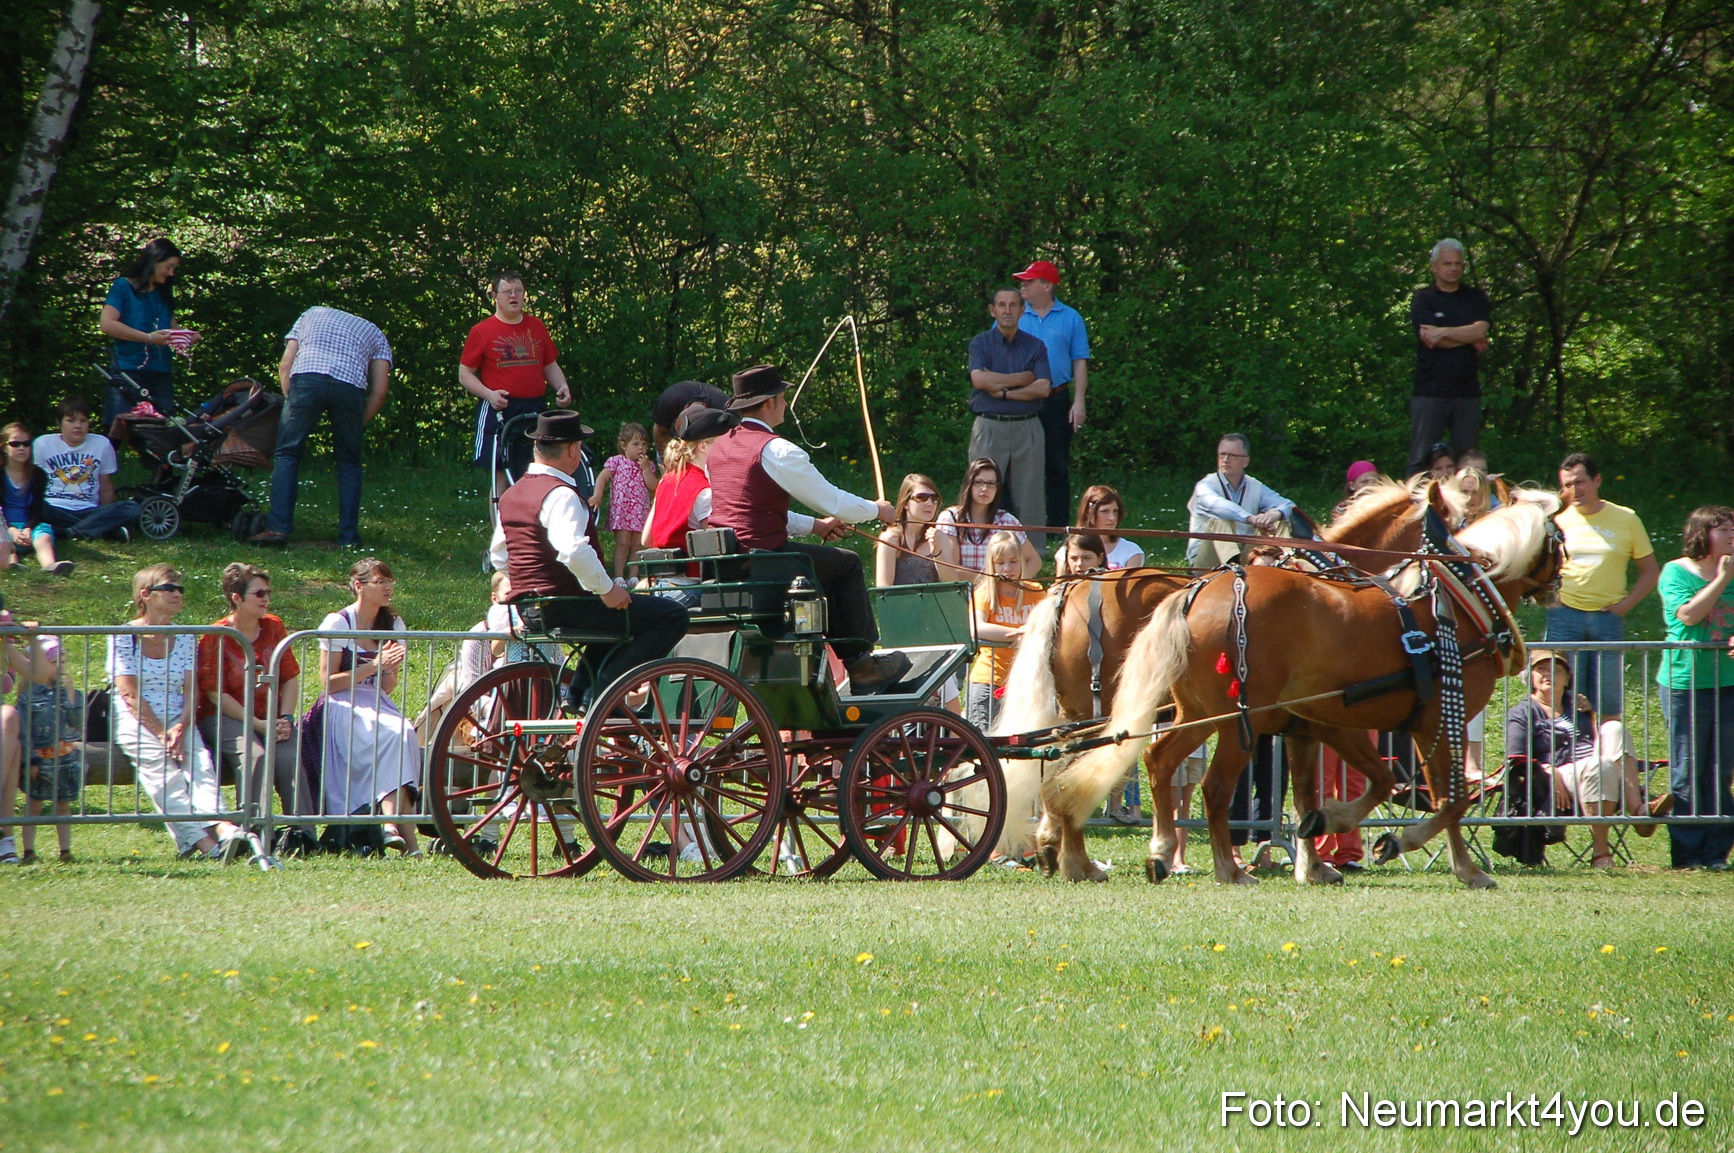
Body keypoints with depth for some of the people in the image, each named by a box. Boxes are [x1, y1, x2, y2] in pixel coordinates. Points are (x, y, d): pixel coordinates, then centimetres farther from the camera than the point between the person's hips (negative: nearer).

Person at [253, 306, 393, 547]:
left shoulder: (311, 315, 35)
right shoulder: (375, 334, 32)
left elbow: (285, 366, 21)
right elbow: (379, 390, 18)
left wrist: (290, 402, 22)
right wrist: (358, 424, 25)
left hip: (307, 376, -1)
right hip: (350, 385, 1)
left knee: (287, 454, 7)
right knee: (348, 462, 15)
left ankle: (279, 527, -6)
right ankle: (348, 536, 11)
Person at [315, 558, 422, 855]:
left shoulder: (393, 625, 14)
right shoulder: (338, 624, -2)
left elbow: (388, 688, 15)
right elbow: (328, 682, -7)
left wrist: (391, 669, -8)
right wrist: (373, 666, -14)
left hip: (378, 705, 5)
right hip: (342, 708, -5)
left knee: (405, 733, -30)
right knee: (392, 736, -33)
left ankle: (392, 822, -37)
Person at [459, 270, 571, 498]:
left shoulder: (536, 327, 12)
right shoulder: (482, 332, 0)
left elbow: (550, 365, 21)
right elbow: (465, 374, 1)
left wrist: (562, 387, 2)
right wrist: (489, 394, -15)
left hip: (535, 410, 4)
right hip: (500, 411, -4)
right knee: (502, 478, -4)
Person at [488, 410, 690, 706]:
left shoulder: (510, 496, 13)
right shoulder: (560, 495, -17)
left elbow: (498, 556, 21)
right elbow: (573, 552, -31)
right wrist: (606, 589, -21)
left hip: (529, 607, 10)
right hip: (565, 608, -10)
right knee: (672, 616, -12)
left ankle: (580, 690, 25)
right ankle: (603, 690, -10)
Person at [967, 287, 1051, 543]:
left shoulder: (1035, 346, 9)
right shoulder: (980, 343, 7)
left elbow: (1042, 388, -3)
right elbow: (979, 379, -11)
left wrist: (1003, 391, -10)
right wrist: (1022, 379, -6)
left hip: (1027, 428, 1)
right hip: (989, 427, -1)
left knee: (1030, 497, 0)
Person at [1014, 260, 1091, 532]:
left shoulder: (1070, 318, 7)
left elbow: (1080, 361, 5)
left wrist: (1079, 402, -4)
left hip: (1056, 402, 0)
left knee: (1057, 468, 3)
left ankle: (1057, 525, 8)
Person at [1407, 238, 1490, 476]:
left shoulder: (1476, 298, 13)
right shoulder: (1423, 300, 4)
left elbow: (1480, 330, -4)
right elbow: (1429, 339, -9)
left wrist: (1443, 332, -9)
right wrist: (1471, 339, -3)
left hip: (1467, 392, 2)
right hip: (1431, 392, -2)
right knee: (1421, 459, -5)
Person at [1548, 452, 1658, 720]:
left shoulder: (1625, 519, 5)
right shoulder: (1557, 519, 6)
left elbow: (1650, 572, 10)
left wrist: (1625, 604, -2)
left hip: (1608, 617, 0)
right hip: (1565, 616, 0)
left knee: (1608, 705, 1)